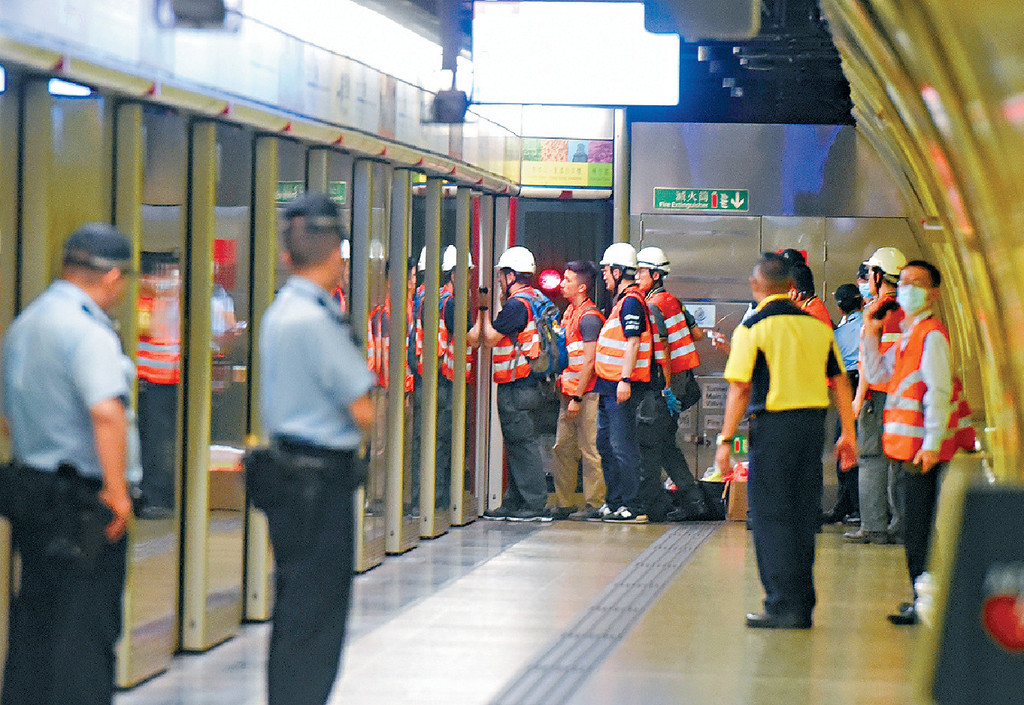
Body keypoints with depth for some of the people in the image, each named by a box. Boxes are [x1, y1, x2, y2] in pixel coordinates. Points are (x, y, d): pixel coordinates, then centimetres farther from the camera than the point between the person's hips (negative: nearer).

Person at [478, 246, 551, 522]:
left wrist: (484, 309, -1)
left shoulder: (517, 304, -15)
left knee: (522, 444, -7)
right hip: (527, 385, 10)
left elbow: (489, 338, -13)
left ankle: (534, 506, -6)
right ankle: (514, 504, 19)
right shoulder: (535, 299, 15)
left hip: (515, 387, -10)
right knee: (518, 445, 14)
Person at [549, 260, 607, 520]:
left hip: (586, 393, -9)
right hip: (569, 391, 9)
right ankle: (563, 504, 17)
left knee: (589, 450, -5)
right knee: (563, 447, 10)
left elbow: (589, 362, -16)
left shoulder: (589, 317, -13)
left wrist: (577, 397, -17)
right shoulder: (570, 312, 16)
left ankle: (594, 504, 0)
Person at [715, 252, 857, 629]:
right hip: (813, 422, 5)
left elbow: (740, 389, -10)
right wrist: (848, 434, 16)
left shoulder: (752, 328, -6)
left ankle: (783, 605, -2)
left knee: (771, 517, 1)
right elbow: (841, 382, 10)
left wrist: (725, 439, -5)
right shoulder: (818, 326, 8)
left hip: (773, 424, -5)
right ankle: (802, 606, 15)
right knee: (803, 515, 12)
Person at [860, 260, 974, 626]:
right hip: (909, 446, 10)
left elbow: (938, 393, -19)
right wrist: (871, 335, 8)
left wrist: (932, 443, -24)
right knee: (916, 527, 14)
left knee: (918, 529, -9)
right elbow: (877, 373, 21)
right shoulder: (908, 336, 17)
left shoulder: (931, 335, -13)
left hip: (923, 447, -10)